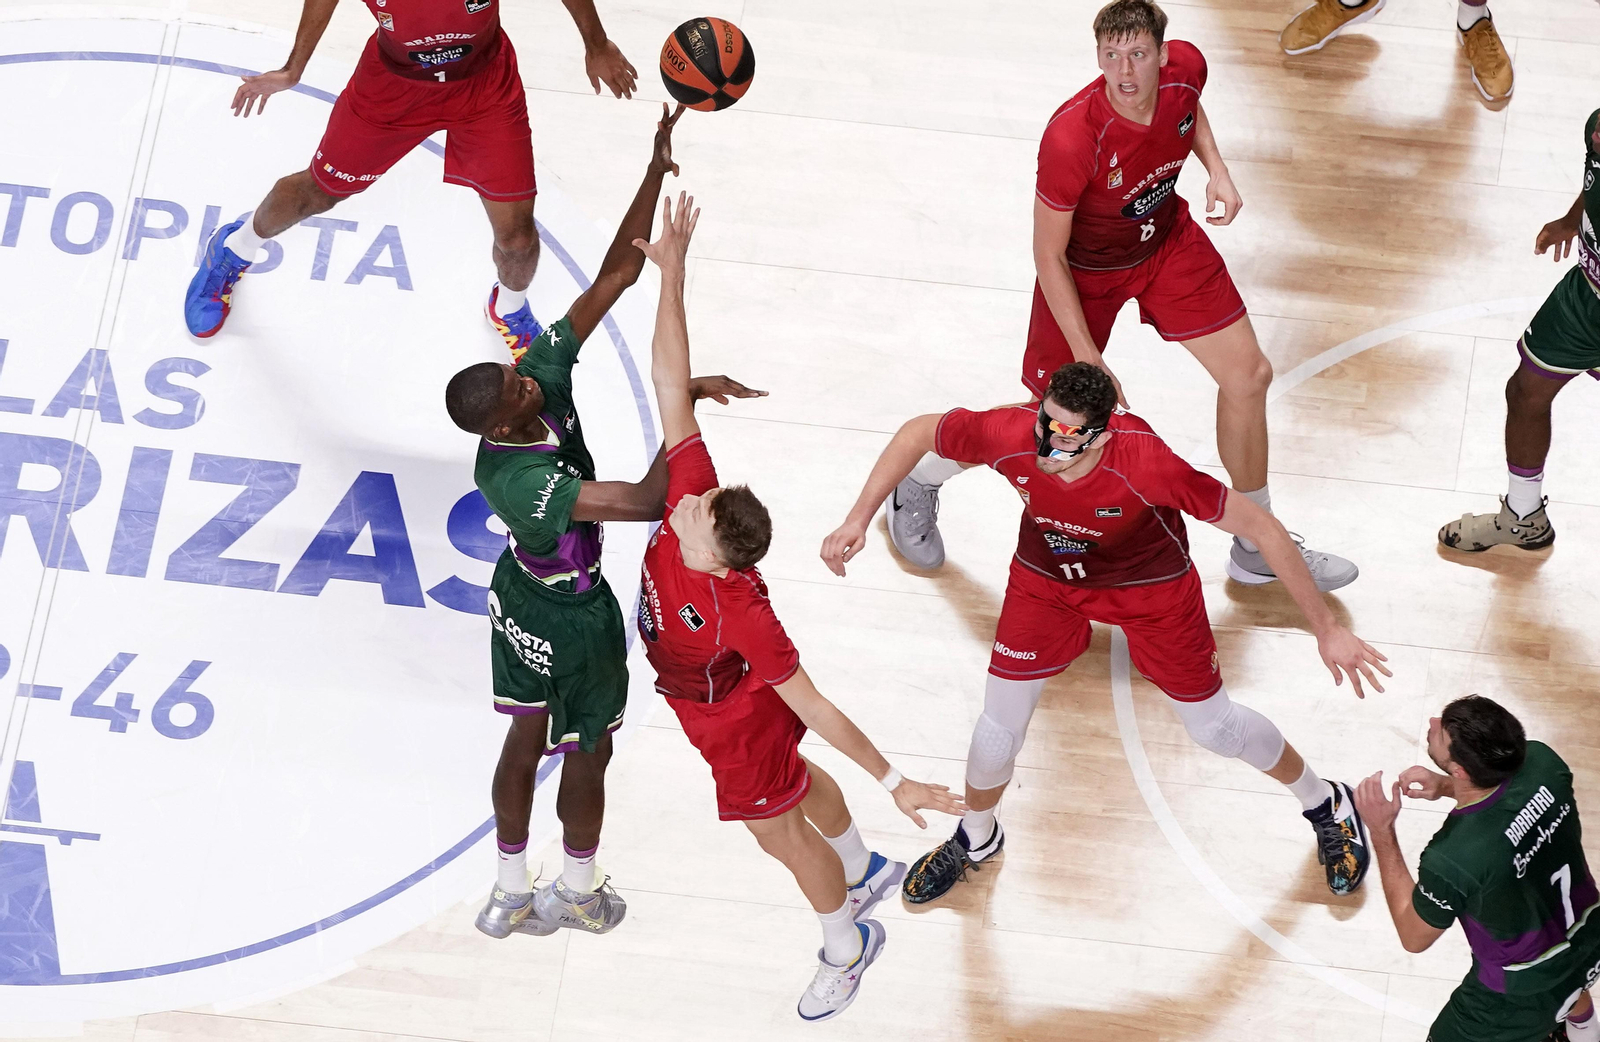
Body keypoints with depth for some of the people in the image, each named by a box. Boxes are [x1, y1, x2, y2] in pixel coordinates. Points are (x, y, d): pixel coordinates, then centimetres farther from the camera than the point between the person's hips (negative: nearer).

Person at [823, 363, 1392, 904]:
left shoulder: (1146, 463, -42)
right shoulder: (1010, 435, -36)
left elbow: (1262, 528, -31)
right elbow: (919, 431, -13)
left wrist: (1327, 630, -25)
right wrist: (858, 518, -19)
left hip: (1152, 587, -2)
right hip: (1046, 578, 2)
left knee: (1215, 727, 12)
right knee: (998, 730, 5)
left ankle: (1326, 806, 43)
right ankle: (975, 840, 40)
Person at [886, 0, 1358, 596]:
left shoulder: (1186, 67, -22)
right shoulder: (1071, 137, -39)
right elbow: (1049, 256, -26)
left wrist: (1216, 169, -9)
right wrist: (1088, 360, -24)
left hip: (1166, 239, 6)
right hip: (1086, 267, -5)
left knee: (1249, 374, 5)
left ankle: (1257, 548, 26)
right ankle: (916, 486, 32)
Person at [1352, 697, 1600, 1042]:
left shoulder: (1451, 861, -39)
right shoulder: (1541, 761, -24)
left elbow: (1414, 937, -15)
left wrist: (1381, 830, -18)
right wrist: (1444, 786, -8)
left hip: (1525, 991, -7)